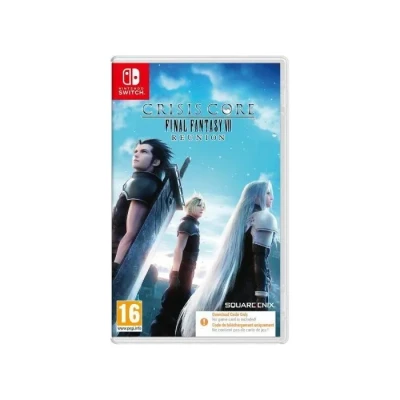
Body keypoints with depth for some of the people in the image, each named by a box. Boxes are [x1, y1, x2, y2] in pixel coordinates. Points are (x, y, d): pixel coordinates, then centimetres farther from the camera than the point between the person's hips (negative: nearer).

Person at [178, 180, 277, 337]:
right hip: (250, 285, -8)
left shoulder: (241, 217, 19)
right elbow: (260, 259, -16)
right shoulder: (265, 218, -6)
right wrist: (262, 296, -20)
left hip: (234, 284, 9)